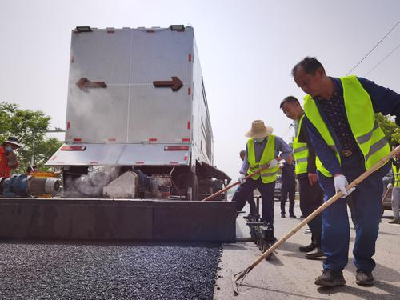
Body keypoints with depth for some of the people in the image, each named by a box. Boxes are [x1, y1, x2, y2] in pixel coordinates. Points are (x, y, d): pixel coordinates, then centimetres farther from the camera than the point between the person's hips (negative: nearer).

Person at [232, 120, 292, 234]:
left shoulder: (275, 140, -8)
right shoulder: (249, 143, 1)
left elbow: (288, 151, 0)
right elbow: (246, 160, 3)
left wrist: (277, 159, -15)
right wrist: (242, 173, -13)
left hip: (268, 178, -2)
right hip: (252, 176, 3)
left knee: (268, 204, 6)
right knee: (238, 196, -5)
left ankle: (268, 228, 19)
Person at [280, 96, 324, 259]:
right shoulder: (301, 122, 24)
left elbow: (314, 146, -18)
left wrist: (312, 170, -24)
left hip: (311, 172, -10)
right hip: (307, 172, 10)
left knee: (309, 207, -12)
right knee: (313, 208, 12)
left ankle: (323, 245, -9)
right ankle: (317, 242, 19)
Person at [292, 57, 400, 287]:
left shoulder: (358, 86, -13)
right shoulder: (310, 109, -7)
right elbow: (320, 147, -12)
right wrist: (336, 174, -25)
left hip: (371, 164, -1)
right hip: (334, 169, 1)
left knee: (368, 217, 3)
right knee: (333, 217, -5)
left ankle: (364, 267, 20)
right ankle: (333, 270, 4)